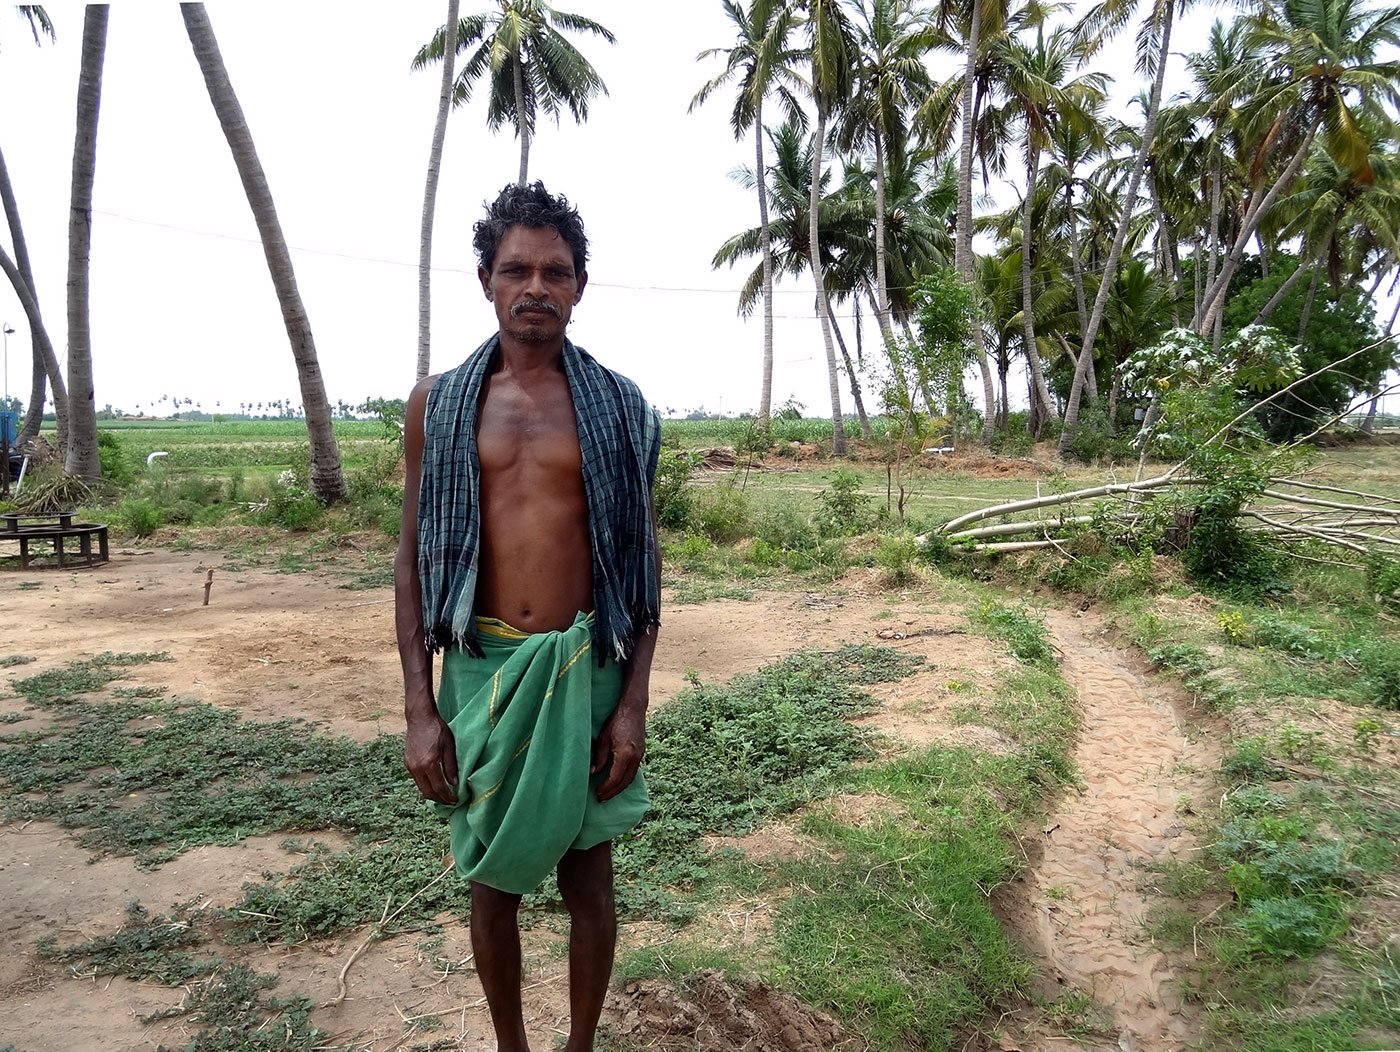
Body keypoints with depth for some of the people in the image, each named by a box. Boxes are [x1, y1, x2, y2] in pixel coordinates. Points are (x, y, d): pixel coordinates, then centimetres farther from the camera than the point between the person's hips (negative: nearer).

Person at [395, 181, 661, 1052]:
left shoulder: (619, 405, 0)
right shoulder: (438, 404, 3)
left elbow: (644, 558, 1)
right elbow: (414, 556, 3)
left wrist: (634, 702, -6)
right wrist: (419, 708, -3)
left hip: (586, 672, -1)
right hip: (480, 672, 1)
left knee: (588, 875, 13)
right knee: (492, 881, 15)